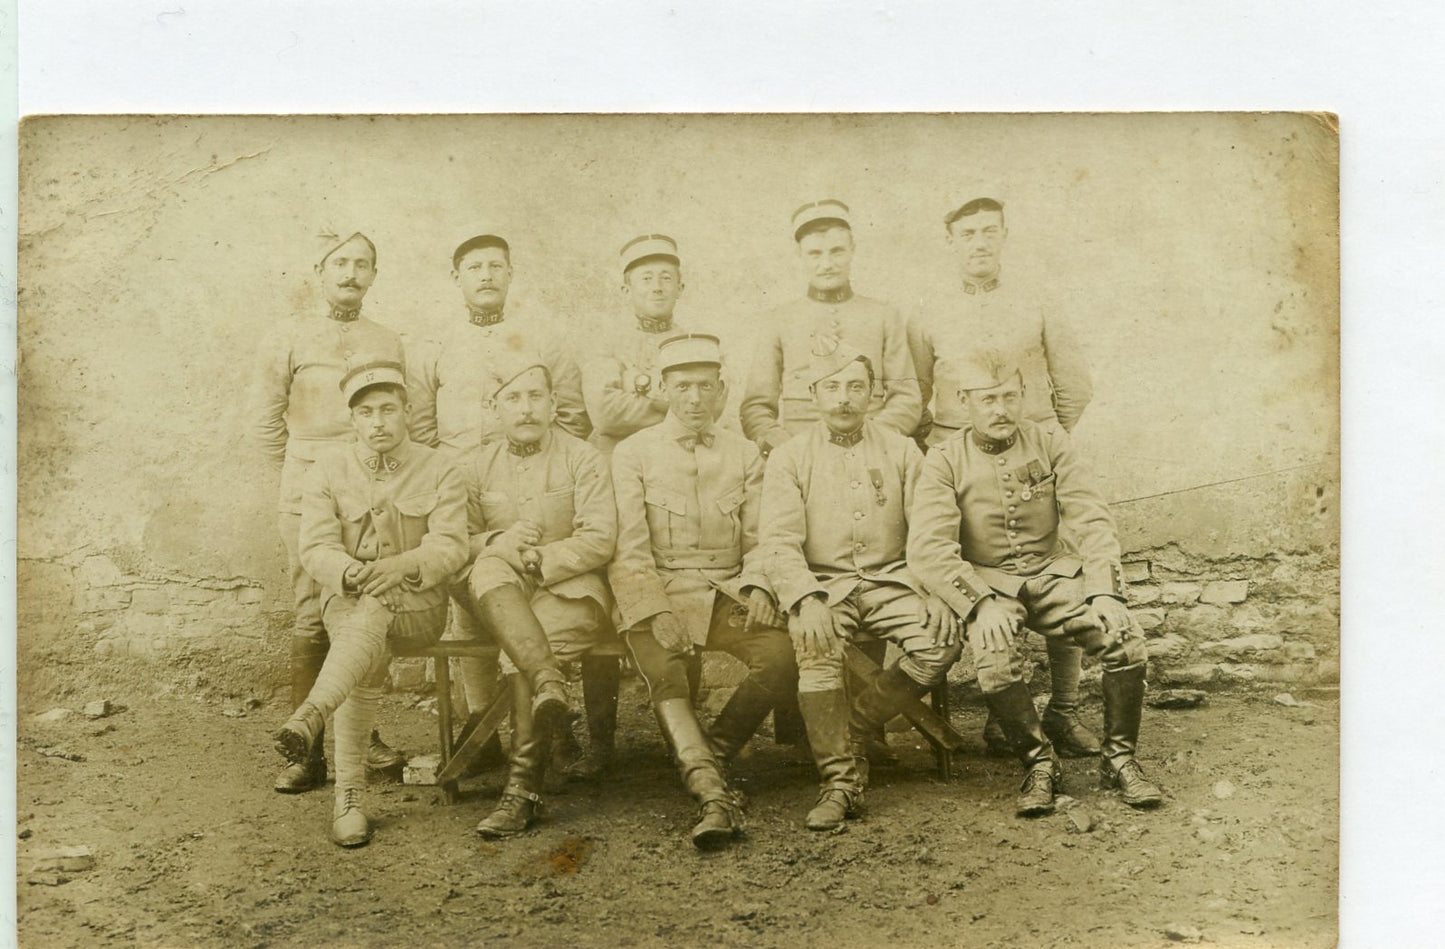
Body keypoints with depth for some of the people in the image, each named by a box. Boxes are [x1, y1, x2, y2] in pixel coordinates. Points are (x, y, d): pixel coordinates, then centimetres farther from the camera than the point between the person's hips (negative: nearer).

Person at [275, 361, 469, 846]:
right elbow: (316, 549, -3)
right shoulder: (327, 471, 7)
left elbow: (450, 546, -8)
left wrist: (401, 566, -29)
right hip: (347, 598, 1)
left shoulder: (438, 469, 4)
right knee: (368, 648, -33)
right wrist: (352, 573, -27)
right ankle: (348, 796, -36)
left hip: (419, 602, 0)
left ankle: (309, 717, -48)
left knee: (373, 609, -36)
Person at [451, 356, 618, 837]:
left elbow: (599, 540, -6)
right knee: (487, 571, -34)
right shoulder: (475, 465, 14)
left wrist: (536, 560, -17)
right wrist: (497, 543, -14)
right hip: (500, 594, 2)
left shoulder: (582, 459, 4)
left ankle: (524, 787, -26)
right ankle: (550, 685, -47)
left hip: (571, 587, -2)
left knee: (519, 654, -31)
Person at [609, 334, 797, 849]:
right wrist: (656, 612, -17)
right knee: (664, 675, -32)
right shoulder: (632, 454, 6)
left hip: (727, 592, 3)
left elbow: (759, 540, 12)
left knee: (782, 658, -25)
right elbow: (630, 550, -2)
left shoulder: (745, 454, 15)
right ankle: (714, 795, -37)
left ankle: (706, 758, -6)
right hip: (657, 593, -2)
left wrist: (757, 586, -10)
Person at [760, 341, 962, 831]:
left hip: (891, 579, 2)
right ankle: (838, 781, -22)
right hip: (823, 583, -2)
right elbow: (779, 542, -6)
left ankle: (853, 728, -5)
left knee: (943, 642, -24)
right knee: (814, 645, -32)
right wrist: (806, 600, -23)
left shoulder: (901, 451, 10)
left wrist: (936, 591, -12)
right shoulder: (789, 457, 4)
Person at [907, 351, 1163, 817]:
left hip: (1053, 572, 2)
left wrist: (1105, 589, -16)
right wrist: (981, 603, -26)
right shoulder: (945, 461, -4)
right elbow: (927, 549, -14)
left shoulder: (1050, 442, 3)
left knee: (1125, 638, -23)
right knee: (994, 661, -32)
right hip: (986, 582, -2)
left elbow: (1092, 520, -1)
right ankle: (1038, 763, -6)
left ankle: (1119, 757, -1)